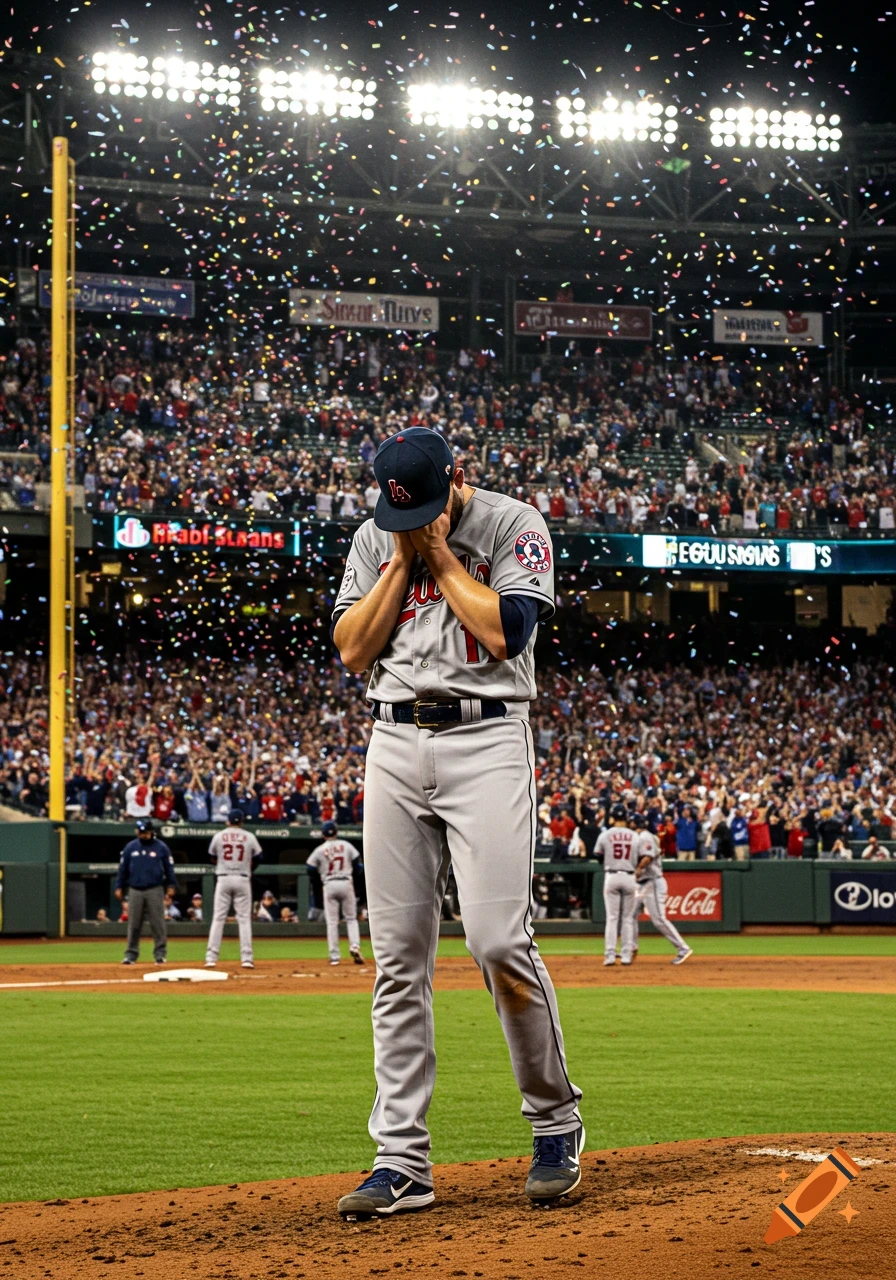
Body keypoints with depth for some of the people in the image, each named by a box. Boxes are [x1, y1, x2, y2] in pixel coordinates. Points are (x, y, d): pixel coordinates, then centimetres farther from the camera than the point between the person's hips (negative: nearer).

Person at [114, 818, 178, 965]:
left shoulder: (161, 847, 3)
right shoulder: (130, 847, 8)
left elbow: (169, 868, 3)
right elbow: (123, 868, 10)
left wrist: (172, 885, -5)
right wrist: (119, 887, 5)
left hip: (155, 891, -2)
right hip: (135, 891, 2)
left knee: (158, 924, -3)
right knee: (133, 924, 3)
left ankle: (160, 954, 1)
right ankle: (131, 954, 8)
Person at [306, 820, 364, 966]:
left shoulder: (319, 850, -1)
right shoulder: (346, 845, 3)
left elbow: (311, 870, 0)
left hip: (329, 885, -1)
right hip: (346, 883, 1)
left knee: (332, 922, 4)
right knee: (351, 918, 12)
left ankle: (334, 955, 1)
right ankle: (355, 946, -9)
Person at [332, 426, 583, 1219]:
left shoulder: (514, 527, -1)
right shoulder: (375, 538, 12)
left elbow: (505, 631, -15)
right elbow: (352, 650, 4)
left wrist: (439, 553, -8)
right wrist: (405, 559, -3)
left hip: (486, 741, -4)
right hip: (395, 744, 4)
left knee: (499, 943, -15)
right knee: (399, 958, 0)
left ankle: (556, 1121, 5)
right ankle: (402, 1161, 2)